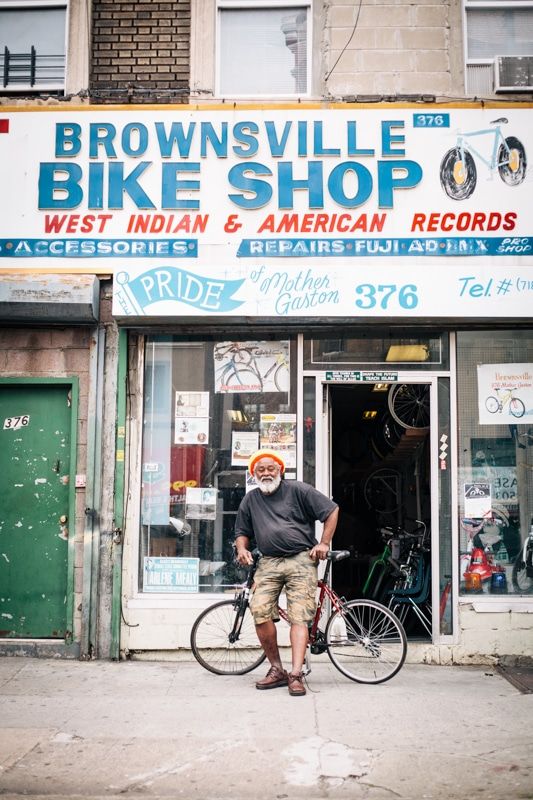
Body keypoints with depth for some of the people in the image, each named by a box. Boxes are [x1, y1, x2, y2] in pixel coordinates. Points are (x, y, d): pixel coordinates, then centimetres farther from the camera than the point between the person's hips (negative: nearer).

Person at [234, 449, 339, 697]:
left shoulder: (298, 490, 3)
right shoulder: (250, 500, 17)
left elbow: (332, 510, 4)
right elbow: (242, 532, 27)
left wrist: (324, 543, -3)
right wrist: (242, 549, 5)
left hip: (301, 560, -3)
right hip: (269, 563, 3)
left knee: (299, 618, -11)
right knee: (260, 612, -14)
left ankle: (296, 674, -13)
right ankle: (276, 670, 0)